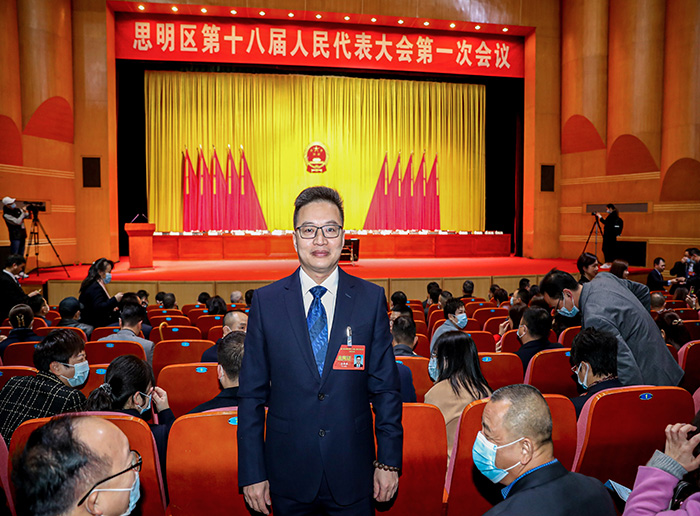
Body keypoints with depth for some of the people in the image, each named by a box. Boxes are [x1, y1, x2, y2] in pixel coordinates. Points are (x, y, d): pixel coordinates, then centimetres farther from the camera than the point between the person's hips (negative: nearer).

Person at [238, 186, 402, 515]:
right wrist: (251, 473, -3)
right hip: (288, 475, 0)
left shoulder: (371, 298, -3)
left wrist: (389, 461, -1)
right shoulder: (266, 301, -4)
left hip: (352, 474, 0)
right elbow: (252, 394, -2)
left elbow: (385, 388, -1)